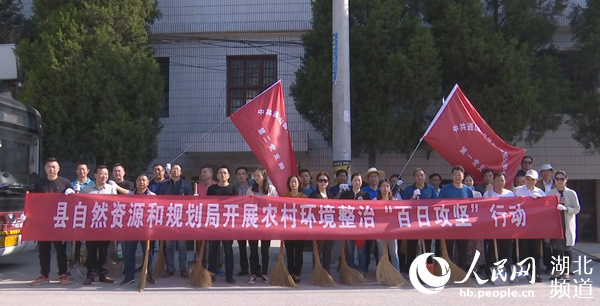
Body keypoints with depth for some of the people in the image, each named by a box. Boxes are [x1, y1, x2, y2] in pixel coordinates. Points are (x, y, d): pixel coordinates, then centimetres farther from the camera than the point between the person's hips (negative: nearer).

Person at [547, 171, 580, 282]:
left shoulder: (571, 193, 2)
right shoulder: (550, 193, 7)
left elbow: (577, 209, -1)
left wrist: (565, 208, -16)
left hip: (567, 225, -1)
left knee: (567, 249, 0)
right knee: (556, 248, 3)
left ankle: (566, 272, 11)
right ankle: (557, 271, 14)